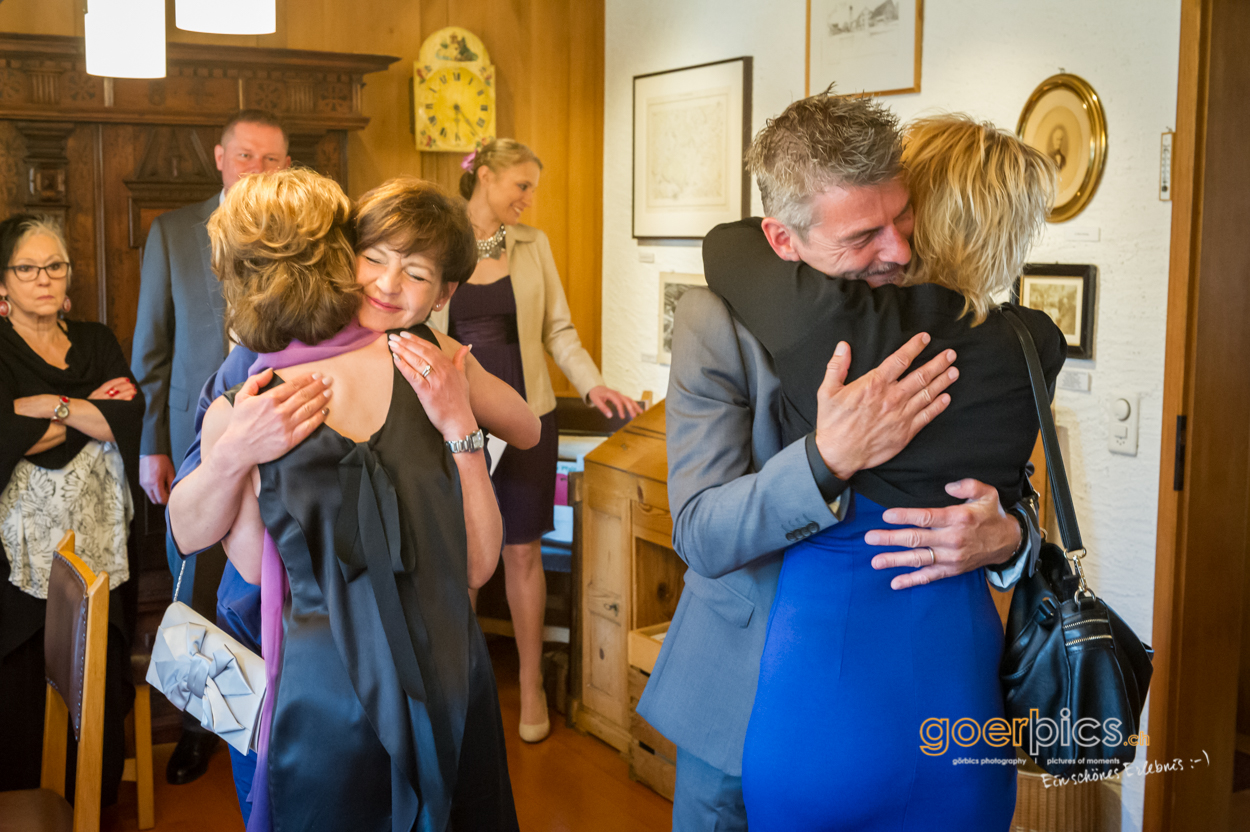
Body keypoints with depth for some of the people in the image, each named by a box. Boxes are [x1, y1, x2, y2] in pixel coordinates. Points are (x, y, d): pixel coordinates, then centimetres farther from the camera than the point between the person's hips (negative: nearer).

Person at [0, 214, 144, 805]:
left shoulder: (97, 342, 14)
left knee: (102, 689, 1)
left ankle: (99, 805, 15)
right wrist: (92, 411, -6)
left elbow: (131, 419, -1)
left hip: (99, 544, 3)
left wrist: (51, 405, -9)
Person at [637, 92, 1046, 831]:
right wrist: (829, 460, -38)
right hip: (743, 692, -2)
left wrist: (1006, 537, -26)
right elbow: (701, 535, -22)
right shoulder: (716, 322, -16)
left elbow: (1010, 490, -2)